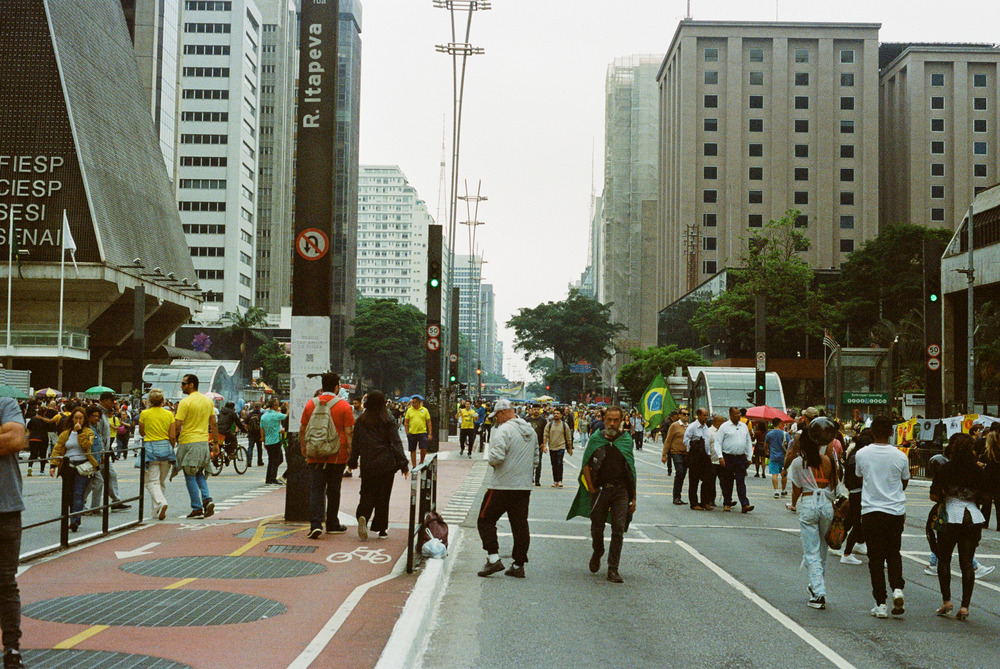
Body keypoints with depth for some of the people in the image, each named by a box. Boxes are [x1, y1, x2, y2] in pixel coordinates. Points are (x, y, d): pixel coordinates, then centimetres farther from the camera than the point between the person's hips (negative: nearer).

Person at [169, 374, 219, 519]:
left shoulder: (185, 402, -12)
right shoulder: (208, 401, 8)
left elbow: (177, 426, -14)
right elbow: (214, 424, 11)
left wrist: (171, 443, -5)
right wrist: (215, 443, 16)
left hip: (188, 443, -6)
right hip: (204, 442, 6)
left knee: (190, 477, 2)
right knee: (200, 475, 18)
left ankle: (197, 508, 3)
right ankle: (207, 499, -3)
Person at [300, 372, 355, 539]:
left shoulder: (311, 404, 4)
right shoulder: (343, 405, -5)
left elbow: (302, 430, 10)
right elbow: (349, 432, -8)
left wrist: (304, 449, 22)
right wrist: (351, 452, -1)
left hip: (315, 455, 1)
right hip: (337, 455, -1)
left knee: (316, 489, 0)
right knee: (333, 490, 11)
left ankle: (315, 524, -16)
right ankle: (332, 524, 21)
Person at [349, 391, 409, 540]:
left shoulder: (360, 421, 3)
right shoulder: (388, 420, -4)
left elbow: (355, 443, 7)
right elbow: (396, 442, -6)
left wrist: (352, 462, 16)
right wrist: (403, 464, -4)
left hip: (367, 465, 2)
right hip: (386, 464, -2)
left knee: (367, 494, 7)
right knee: (383, 496, 7)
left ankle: (362, 516, -22)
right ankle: (382, 529, 11)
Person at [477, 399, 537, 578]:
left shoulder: (504, 431, -14)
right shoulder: (531, 431, 12)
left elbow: (496, 457, -22)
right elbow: (536, 459, 19)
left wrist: (489, 457, -2)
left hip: (502, 486, -7)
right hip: (524, 486, 7)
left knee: (486, 520, 3)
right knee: (520, 524, 9)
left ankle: (493, 558, -5)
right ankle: (518, 565, 10)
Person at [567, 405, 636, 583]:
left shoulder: (627, 441, 7)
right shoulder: (595, 439, 3)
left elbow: (631, 470, 9)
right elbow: (586, 465, 5)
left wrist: (633, 498, 7)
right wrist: (591, 488, -5)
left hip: (620, 491, 0)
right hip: (599, 490, 0)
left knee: (618, 530, -5)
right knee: (597, 528, 9)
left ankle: (613, 569, 1)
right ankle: (597, 553, 40)